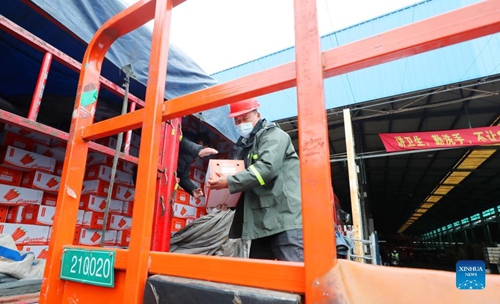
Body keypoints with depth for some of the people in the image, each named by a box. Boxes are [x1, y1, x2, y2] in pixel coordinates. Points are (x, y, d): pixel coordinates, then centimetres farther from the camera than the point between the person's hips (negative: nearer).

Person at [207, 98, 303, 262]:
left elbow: (267, 167, -21)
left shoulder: (273, 135, -4)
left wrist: (229, 182, -21)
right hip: (262, 221, 9)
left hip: (285, 217, -8)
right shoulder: (245, 145, 21)